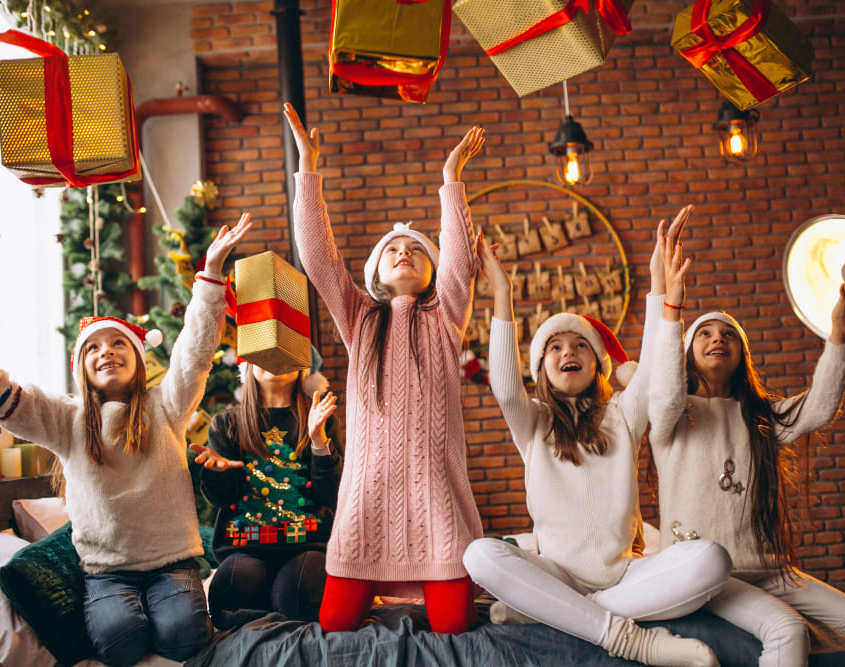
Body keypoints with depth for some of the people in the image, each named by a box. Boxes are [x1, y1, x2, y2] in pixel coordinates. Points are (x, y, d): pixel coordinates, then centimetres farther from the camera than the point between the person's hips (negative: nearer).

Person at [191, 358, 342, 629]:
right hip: (244, 545, 1)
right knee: (232, 594, -31)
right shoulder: (228, 422, 14)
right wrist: (215, 471, -19)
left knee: (298, 597, -32)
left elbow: (332, 497, 0)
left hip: (308, 542, 0)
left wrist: (319, 441, -14)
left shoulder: (321, 421, 11)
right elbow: (220, 498, 4)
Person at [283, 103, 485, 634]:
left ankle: (434, 591, 29)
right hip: (367, 488, 1)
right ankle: (377, 593, 30)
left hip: (435, 489, -1)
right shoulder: (359, 321, 13)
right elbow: (317, 256, 3)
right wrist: (309, 166, -2)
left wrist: (452, 176, -7)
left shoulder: (444, 321, 11)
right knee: (336, 625, -1)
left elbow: (461, 260, -4)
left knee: (453, 626, -4)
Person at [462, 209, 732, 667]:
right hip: (555, 573, -1)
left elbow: (656, 375, -6)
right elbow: (504, 387, -11)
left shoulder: (621, 415, 13)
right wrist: (502, 293, -16)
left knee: (710, 559, -27)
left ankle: (545, 611, -24)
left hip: (623, 573, 1)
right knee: (481, 554, -31)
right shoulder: (534, 423, 10)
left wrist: (662, 293, -20)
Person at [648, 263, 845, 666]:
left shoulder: (761, 416, 15)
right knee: (786, 629, -28)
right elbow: (668, 392, -23)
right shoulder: (673, 416, 2)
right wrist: (668, 303, -35)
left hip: (768, 569, 5)